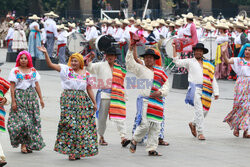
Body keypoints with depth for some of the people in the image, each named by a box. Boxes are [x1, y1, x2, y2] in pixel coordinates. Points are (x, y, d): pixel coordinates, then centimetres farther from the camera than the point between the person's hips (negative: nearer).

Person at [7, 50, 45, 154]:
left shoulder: (33, 71, 11)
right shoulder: (15, 71, 0)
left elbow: (37, 85, 13)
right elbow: (12, 87, -3)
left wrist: (41, 99, 8)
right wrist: (13, 101, -10)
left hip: (32, 97, 4)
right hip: (19, 97, -4)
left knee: (32, 121, 1)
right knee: (21, 120, -11)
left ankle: (30, 144, 8)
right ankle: (23, 144, -4)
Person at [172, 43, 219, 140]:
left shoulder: (208, 65, 19)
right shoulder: (190, 62, 12)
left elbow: (213, 80, 16)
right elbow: (177, 62, 2)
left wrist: (216, 92, 7)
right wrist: (174, 48, 0)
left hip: (206, 90, 4)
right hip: (195, 88, -4)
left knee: (205, 111, 5)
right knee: (199, 110, -14)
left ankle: (193, 124, 32)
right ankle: (200, 132, -11)